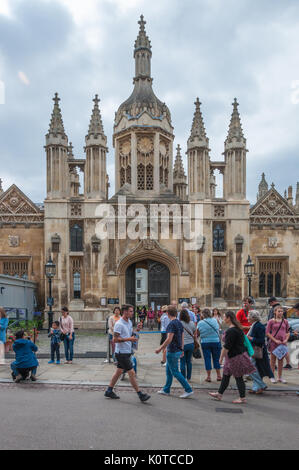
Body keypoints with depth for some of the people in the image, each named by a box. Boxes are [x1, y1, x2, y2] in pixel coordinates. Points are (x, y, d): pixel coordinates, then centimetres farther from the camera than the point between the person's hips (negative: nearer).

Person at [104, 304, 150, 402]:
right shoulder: (119, 324, -18)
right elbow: (115, 339, -21)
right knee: (131, 373, -6)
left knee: (119, 371, 15)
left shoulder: (129, 322, 11)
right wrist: (129, 339, -26)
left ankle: (109, 391, 26)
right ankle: (140, 395, 0)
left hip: (127, 352, 9)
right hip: (122, 353, -9)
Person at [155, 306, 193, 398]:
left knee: (175, 372, -2)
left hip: (172, 351, -9)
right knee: (168, 371, 18)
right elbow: (182, 338, 13)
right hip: (178, 350, 9)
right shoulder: (179, 323, 8)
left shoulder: (172, 324, -19)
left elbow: (169, 339, -24)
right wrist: (182, 350, 21)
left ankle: (188, 390, -2)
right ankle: (166, 390, 27)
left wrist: (160, 349, -18)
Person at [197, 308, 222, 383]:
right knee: (216, 359, 11)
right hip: (216, 341, 1)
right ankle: (219, 376, 17)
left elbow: (197, 332, -2)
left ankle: (208, 376, 6)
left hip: (205, 342, -1)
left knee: (207, 359, 5)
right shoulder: (215, 320, -3)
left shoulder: (200, 323, -8)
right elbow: (218, 329, 9)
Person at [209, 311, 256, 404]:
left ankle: (242, 398, 12)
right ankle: (219, 394, 25)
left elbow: (226, 347, -22)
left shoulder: (231, 331, -22)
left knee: (238, 377, 1)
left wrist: (221, 357, -13)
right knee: (226, 375, 16)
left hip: (235, 356, -10)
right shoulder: (238, 328, 10)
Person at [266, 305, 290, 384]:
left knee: (281, 360, 10)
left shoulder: (285, 321, 4)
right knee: (273, 360, 6)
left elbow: (288, 332, 11)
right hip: (273, 343, -3)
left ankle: (280, 377, 21)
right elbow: (267, 333, -6)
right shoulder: (271, 321, -6)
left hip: (282, 343, 3)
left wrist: (286, 340, -6)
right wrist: (275, 340, -13)